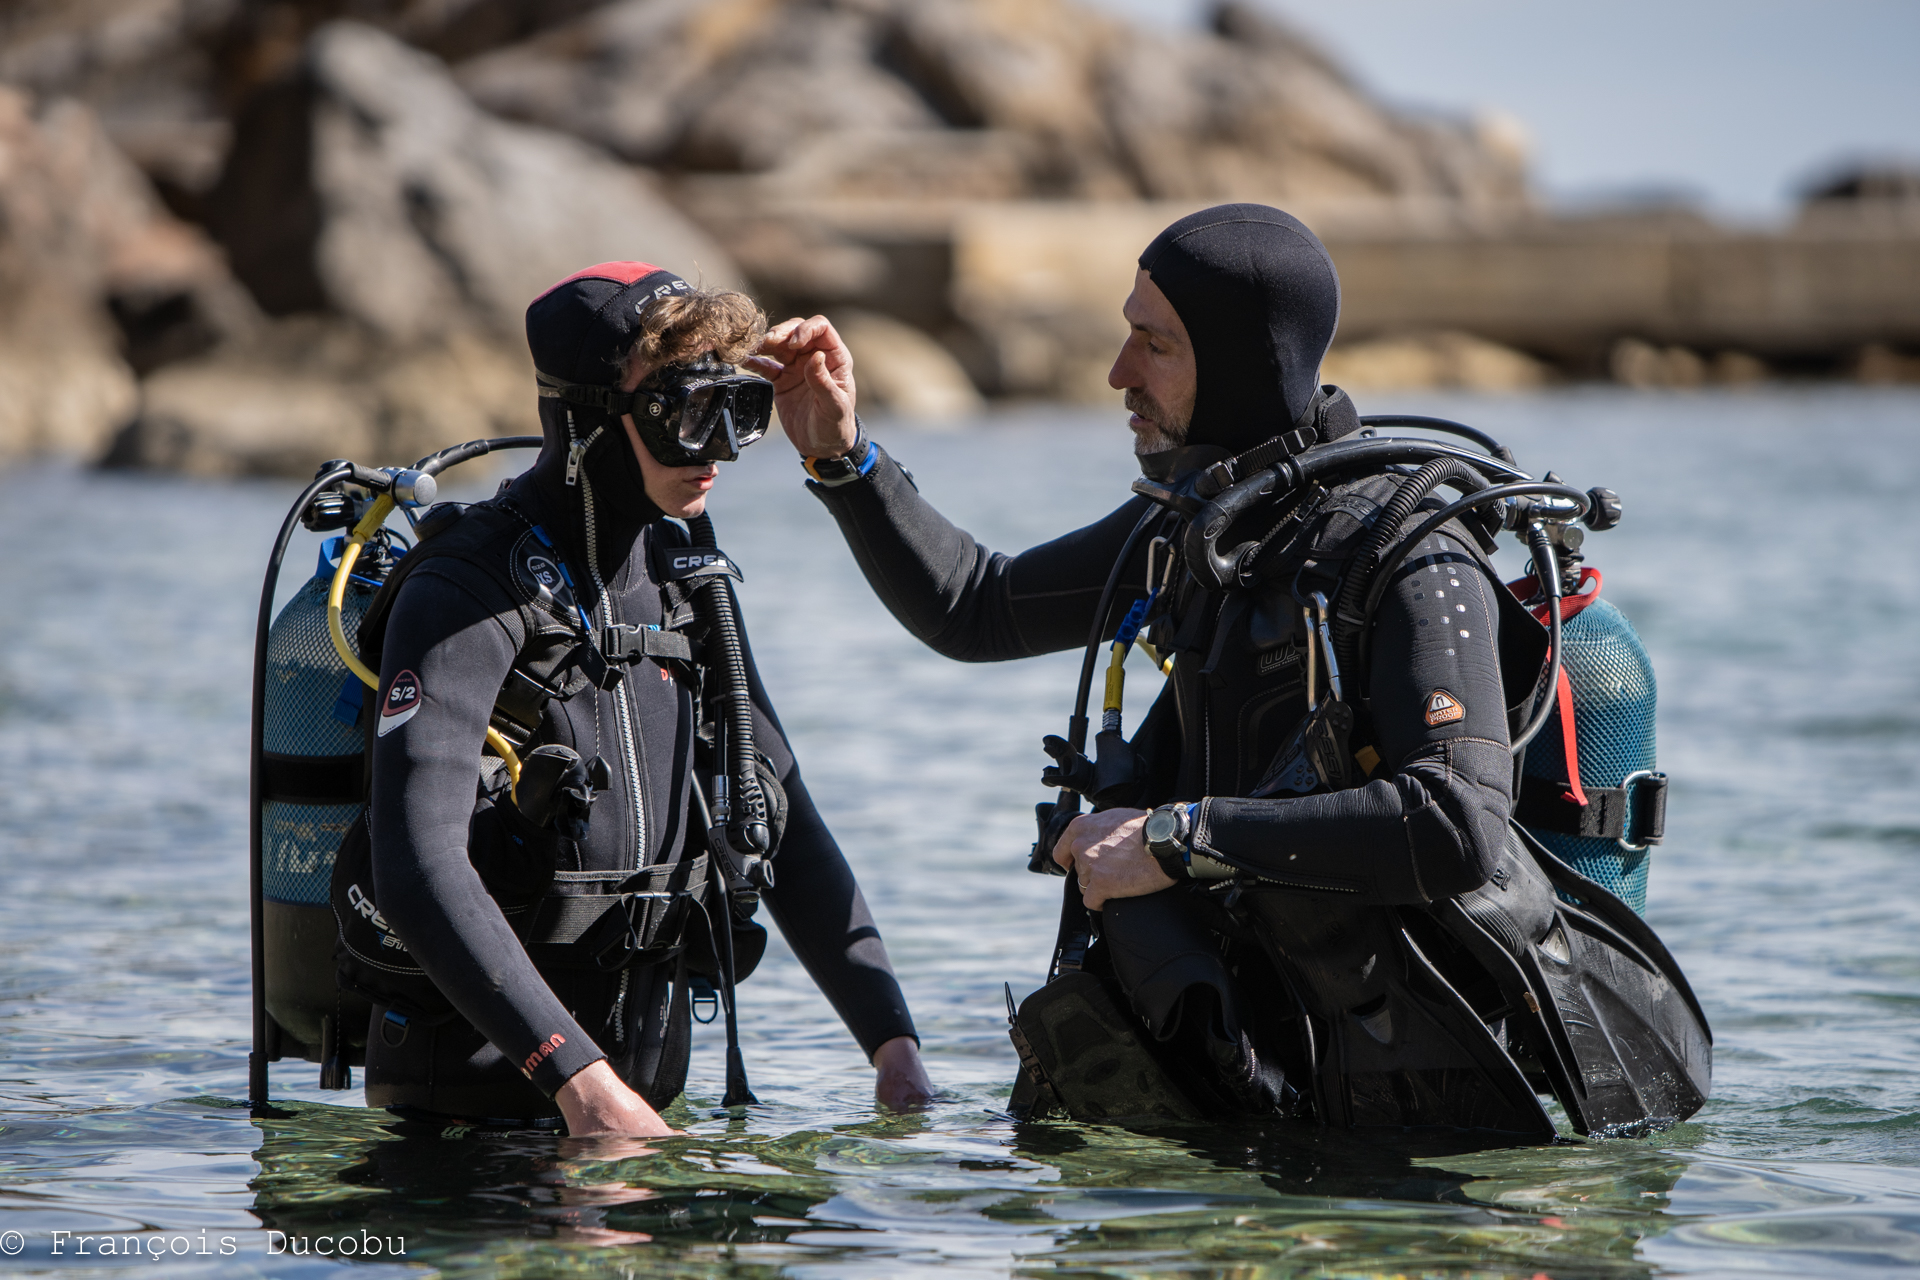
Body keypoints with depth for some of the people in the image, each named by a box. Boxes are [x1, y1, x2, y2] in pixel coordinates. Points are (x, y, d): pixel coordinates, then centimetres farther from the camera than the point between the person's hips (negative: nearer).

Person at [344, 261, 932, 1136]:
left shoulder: (685, 580, 13)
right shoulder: (467, 598, -12)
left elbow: (784, 823, 17)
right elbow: (418, 867, -24)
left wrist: (892, 1039, 6)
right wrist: (575, 1074, -30)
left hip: (640, 1088, 7)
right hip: (473, 1097, -7)